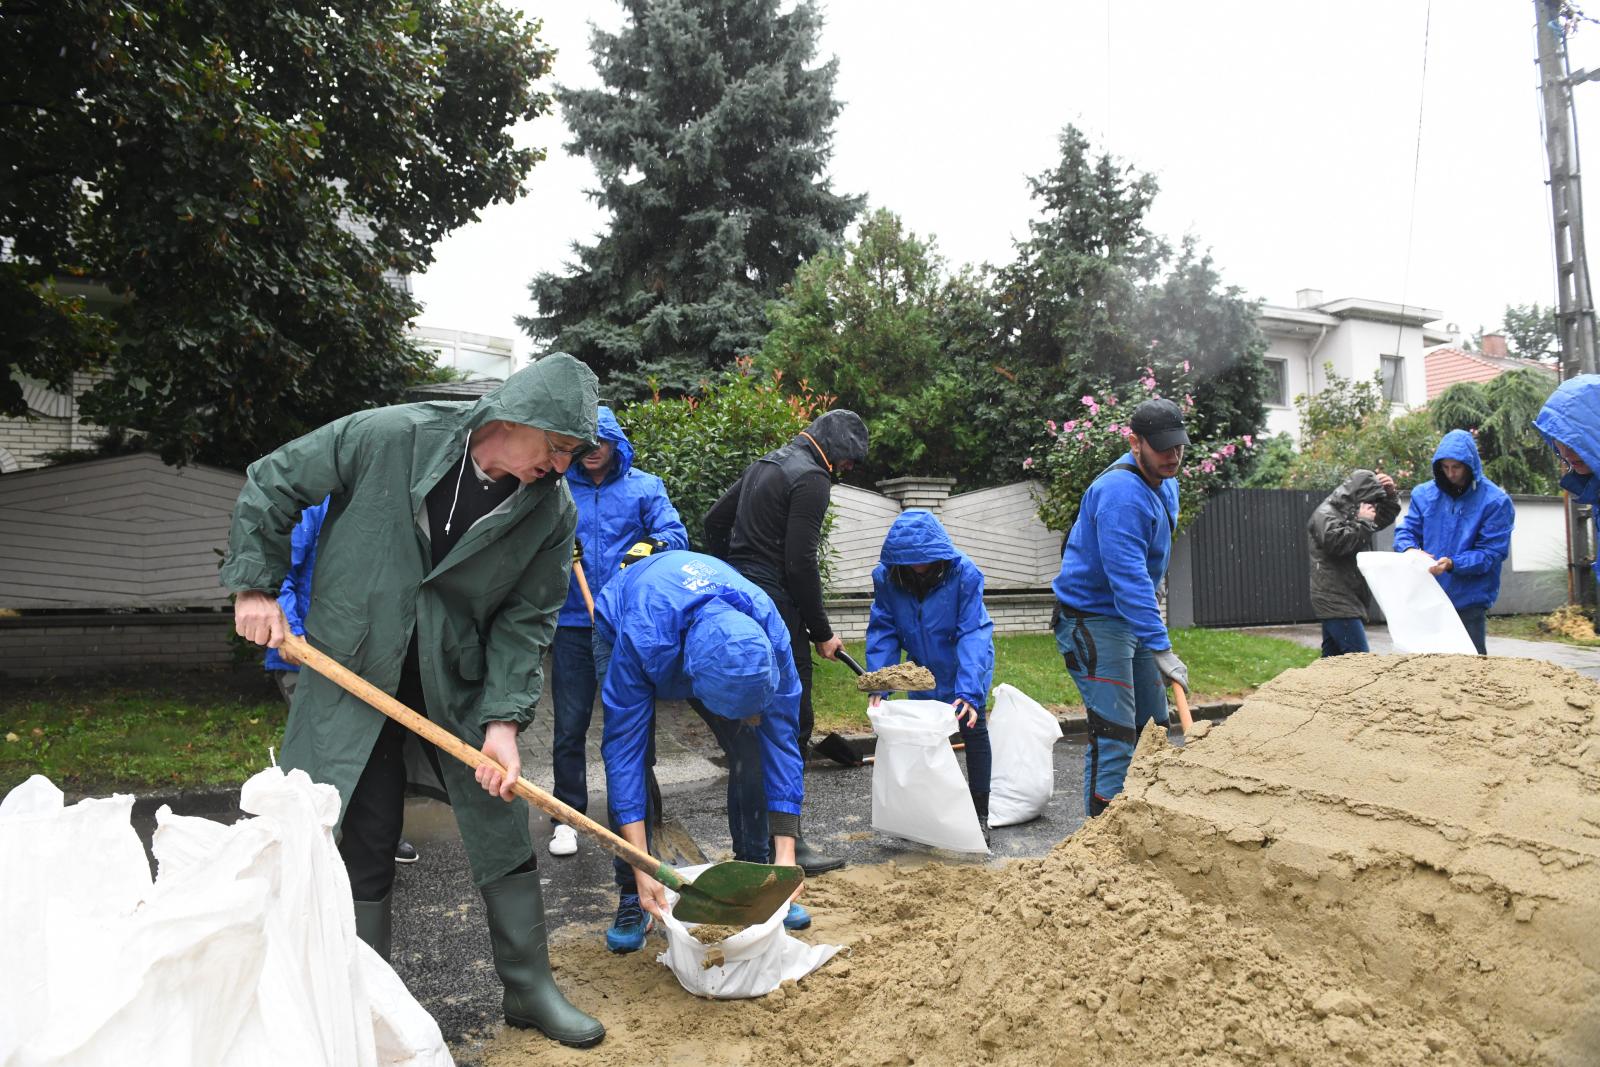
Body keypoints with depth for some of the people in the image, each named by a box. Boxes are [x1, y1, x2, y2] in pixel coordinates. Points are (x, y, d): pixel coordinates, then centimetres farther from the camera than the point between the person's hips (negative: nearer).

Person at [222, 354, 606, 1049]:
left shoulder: (552, 510, -12)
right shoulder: (388, 436, -18)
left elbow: (526, 619, -7)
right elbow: (270, 484, -5)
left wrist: (503, 719, -16)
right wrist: (255, 586, -7)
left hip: (459, 681, 2)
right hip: (353, 674, -2)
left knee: (502, 829, 5)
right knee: (363, 842, 5)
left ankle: (530, 989, 23)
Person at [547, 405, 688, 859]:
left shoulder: (644, 487, 4)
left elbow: (676, 534, -4)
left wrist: (651, 546, -25)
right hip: (572, 623, 0)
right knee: (570, 725, 4)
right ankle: (567, 817, 18)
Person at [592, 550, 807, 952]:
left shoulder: (769, 633, -36)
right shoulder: (638, 641, -46)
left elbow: (781, 735, -28)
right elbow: (623, 748, -39)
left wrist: (785, 855, -29)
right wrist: (643, 870, -40)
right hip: (617, 629, -2)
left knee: (750, 747, -12)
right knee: (631, 756, -20)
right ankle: (633, 896, -4)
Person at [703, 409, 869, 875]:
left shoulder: (766, 464, 18)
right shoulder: (811, 478, -11)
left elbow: (715, 520, 25)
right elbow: (800, 563, -17)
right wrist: (822, 633, -8)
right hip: (775, 610, -10)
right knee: (793, 721, -4)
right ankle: (787, 840, 0)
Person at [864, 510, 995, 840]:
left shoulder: (964, 573, -31)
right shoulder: (886, 576, -22)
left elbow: (973, 635, -33)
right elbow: (882, 631, -18)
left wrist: (968, 692, -43)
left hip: (967, 665, -3)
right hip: (923, 669, 3)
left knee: (973, 727, -2)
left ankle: (980, 815, 7)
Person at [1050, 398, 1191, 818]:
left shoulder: (1165, 482, 8)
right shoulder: (1121, 492, -25)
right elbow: (1127, 577, -32)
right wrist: (1161, 649, -34)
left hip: (1133, 619, 10)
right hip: (1092, 621, -10)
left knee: (1153, 728, 15)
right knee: (1113, 737, -11)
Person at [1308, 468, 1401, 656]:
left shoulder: (1351, 513, 19)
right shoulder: (1325, 514, -10)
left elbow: (1386, 516, 29)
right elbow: (1337, 542, -26)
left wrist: (1390, 493, 12)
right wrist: (1362, 522, -15)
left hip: (1347, 601, 10)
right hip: (1336, 601, -10)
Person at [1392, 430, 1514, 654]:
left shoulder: (1495, 501, -6)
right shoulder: (1424, 494, 5)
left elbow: (1492, 552, -11)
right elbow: (1406, 530, 8)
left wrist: (1452, 564, -26)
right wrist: (1410, 549, -16)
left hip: (1469, 602, -3)